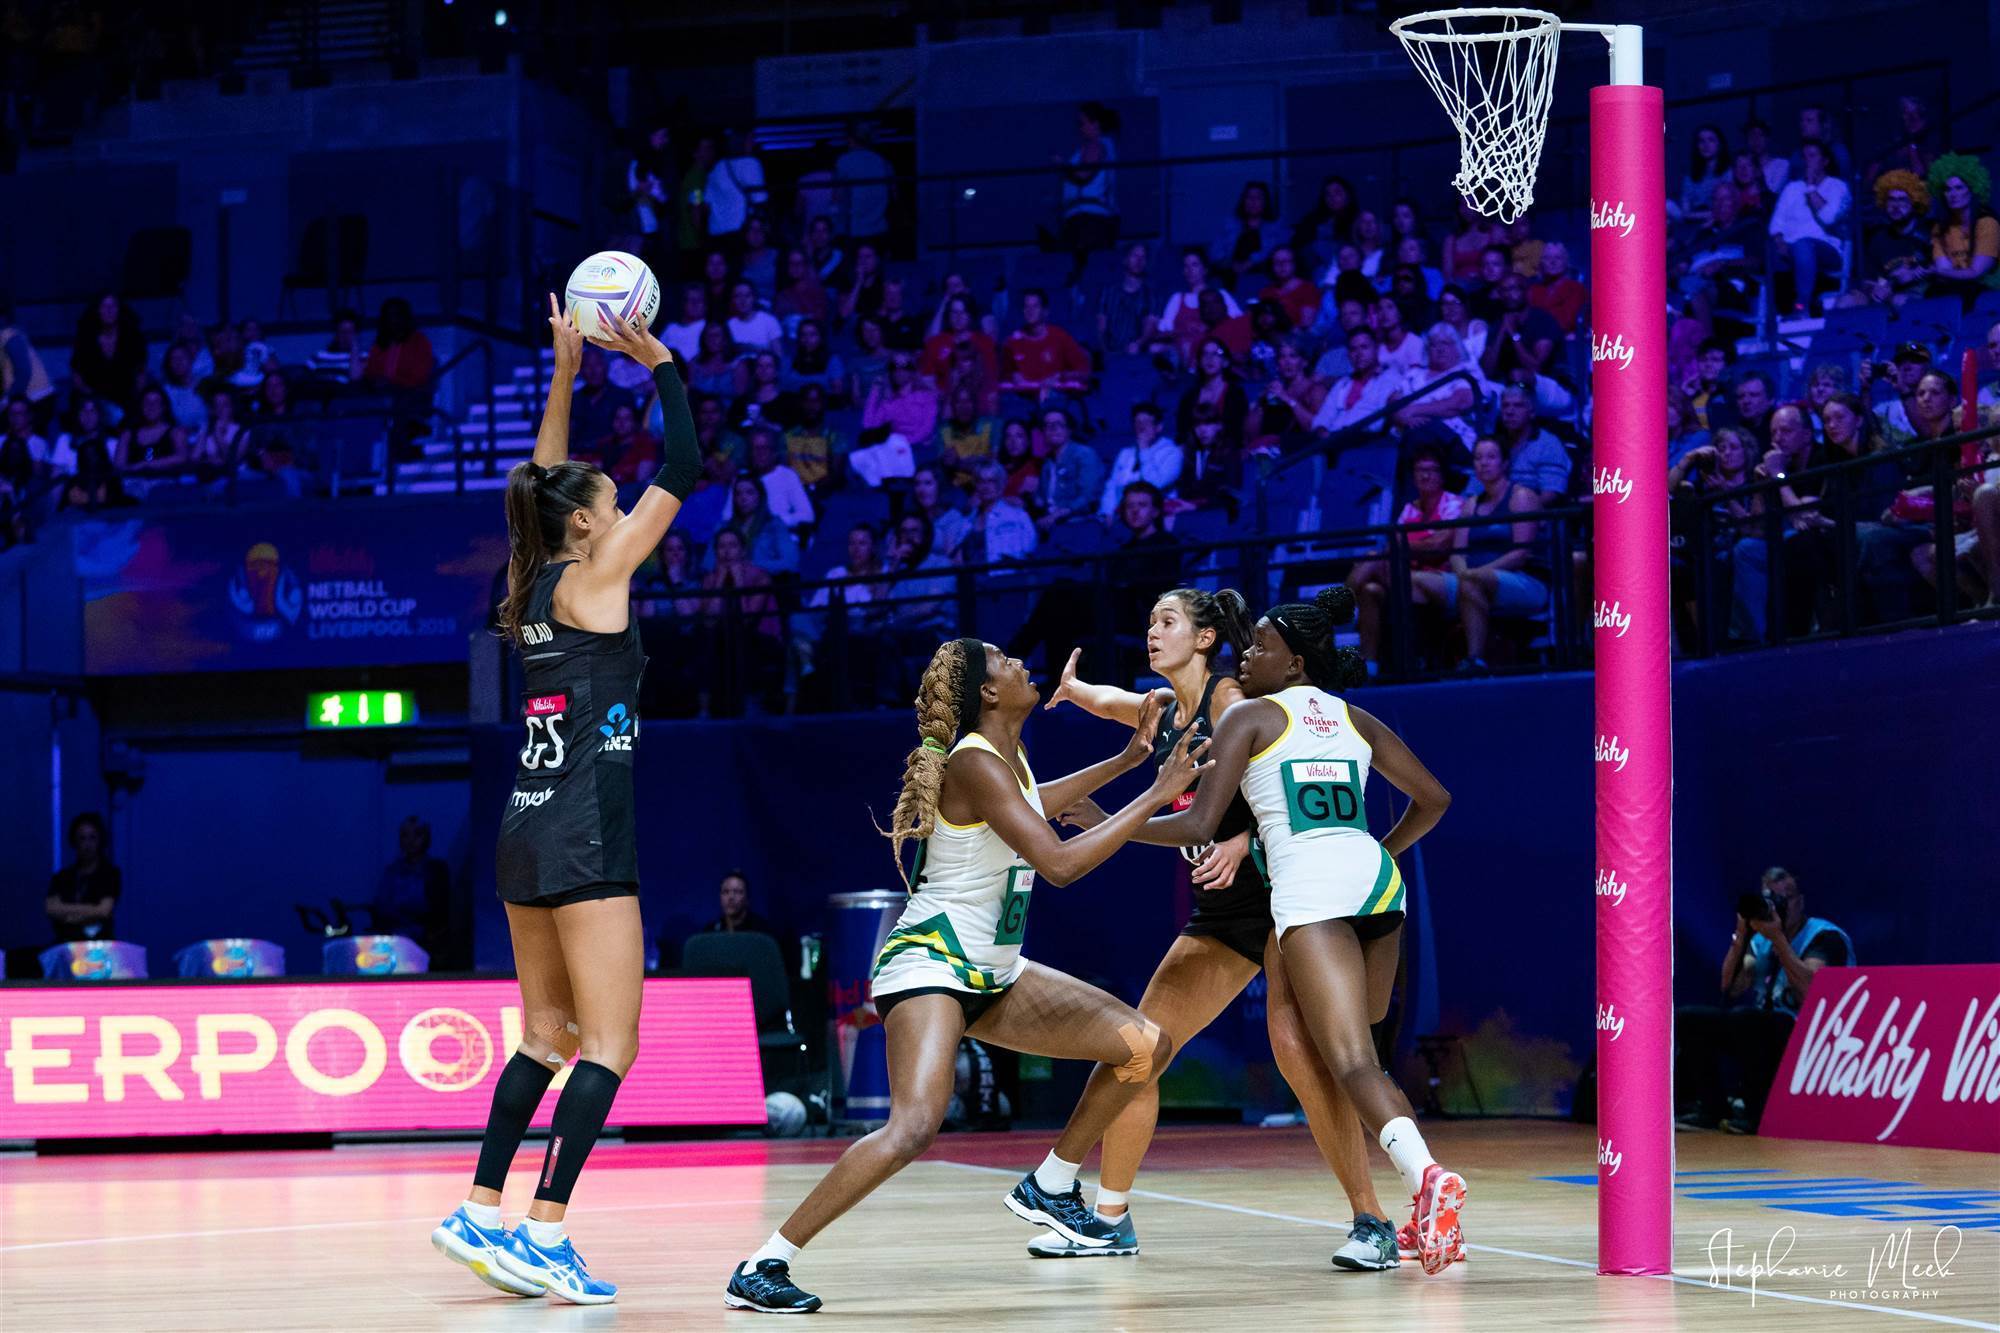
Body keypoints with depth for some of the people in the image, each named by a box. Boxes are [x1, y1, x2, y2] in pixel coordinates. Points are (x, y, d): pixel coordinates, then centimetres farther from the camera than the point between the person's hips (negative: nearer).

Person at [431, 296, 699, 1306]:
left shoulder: (531, 588, 11)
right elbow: (680, 472, -7)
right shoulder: (592, 578, -8)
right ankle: (545, 1237, -15)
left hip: (527, 839, 8)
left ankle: (481, 1215, 14)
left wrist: (566, 374, 25)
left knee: (548, 1037, 15)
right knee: (609, 1045, -7)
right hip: (585, 842, -8)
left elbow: (544, 484, 26)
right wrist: (660, 365, 3)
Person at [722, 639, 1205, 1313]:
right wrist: (1157, 793, -20)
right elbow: (1060, 862, -26)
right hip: (928, 966, -10)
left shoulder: (1009, 758, 9)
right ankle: (761, 1267, -26)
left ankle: (1049, 1187, 22)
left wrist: (1124, 760, 33)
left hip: (992, 974, 10)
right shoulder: (973, 764, -19)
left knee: (1146, 1045, 8)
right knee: (915, 1127, -31)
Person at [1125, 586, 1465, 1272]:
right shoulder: (1354, 720, 22)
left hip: (1309, 887, -6)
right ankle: (1428, 1213, 10)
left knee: (1350, 1062, -15)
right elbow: (1433, 798, 26)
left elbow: (1200, 824, -1)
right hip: (1376, 879, 6)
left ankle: (1429, 1177, -42)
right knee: (1356, 1049, 21)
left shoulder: (1249, 716, 7)